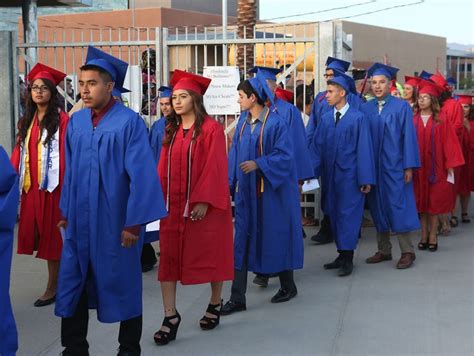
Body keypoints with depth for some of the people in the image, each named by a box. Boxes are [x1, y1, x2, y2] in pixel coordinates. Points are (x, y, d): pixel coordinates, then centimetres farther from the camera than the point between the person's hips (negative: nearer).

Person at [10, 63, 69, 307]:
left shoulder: (61, 119, -7)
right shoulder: (27, 121, 14)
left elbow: (65, 154, -13)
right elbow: (19, 151, 12)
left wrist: (64, 184, -20)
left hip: (52, 185, -7)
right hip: (30, 186, 7)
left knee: (52, 236, 0)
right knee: (36, 233, 9)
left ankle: (53, 287, 10)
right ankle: (56, 283, 20)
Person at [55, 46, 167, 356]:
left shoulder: (129, 122, -11)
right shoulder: (76, 121, 5)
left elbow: (142, 175, -14)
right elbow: (70, 171, 12)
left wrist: (134, 222, -15)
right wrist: (66, 212, 13)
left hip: (115, 222, -5)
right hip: (79, 221, 5)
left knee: (123, 286, 9)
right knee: (72, 287, 7)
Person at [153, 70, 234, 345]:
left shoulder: (211, 128, -9)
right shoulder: (171, 130, 10)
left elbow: (215, 167, -14)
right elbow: (164, 167, 11)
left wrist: (203, 200, -19)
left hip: (204, 205, -5)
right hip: (173, 204, 6)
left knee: (210, 254, 8)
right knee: (169, 257, 0)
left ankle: (216, 304, 28)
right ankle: (171, 316, 2)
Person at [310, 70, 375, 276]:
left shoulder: (358, 118, -8)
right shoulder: (325, 118, 6)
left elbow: (364, 149, -10)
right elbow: (317, 147, 6)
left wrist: (366, 179, -12)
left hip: (349, 175, -5)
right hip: (330, 174, 5)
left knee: (348, 214, -2)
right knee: (334, 214, 11)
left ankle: (348, 259, 6)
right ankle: (342, 255, 22)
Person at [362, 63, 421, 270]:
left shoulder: (401, 107, -4)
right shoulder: (365, 109, 7)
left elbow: (408, 137, -6)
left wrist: (409, 166, -11)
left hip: (395, 166, -4)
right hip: (372, 166, 4)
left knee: (398, 206, -3)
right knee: (378, 207, 9)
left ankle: (407, 251, 6)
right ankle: (384, 250, 19)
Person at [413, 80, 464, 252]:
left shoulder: (441, 121, -1)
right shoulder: (412, 120, 1)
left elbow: (449, 143, -1)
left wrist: (450, 165, -5)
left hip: (435, 167, -1)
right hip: (417, 167, 1)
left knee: (434, 201, 3)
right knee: (421, 201, 6)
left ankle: (433, 236, 10)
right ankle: (424, 236, 14)